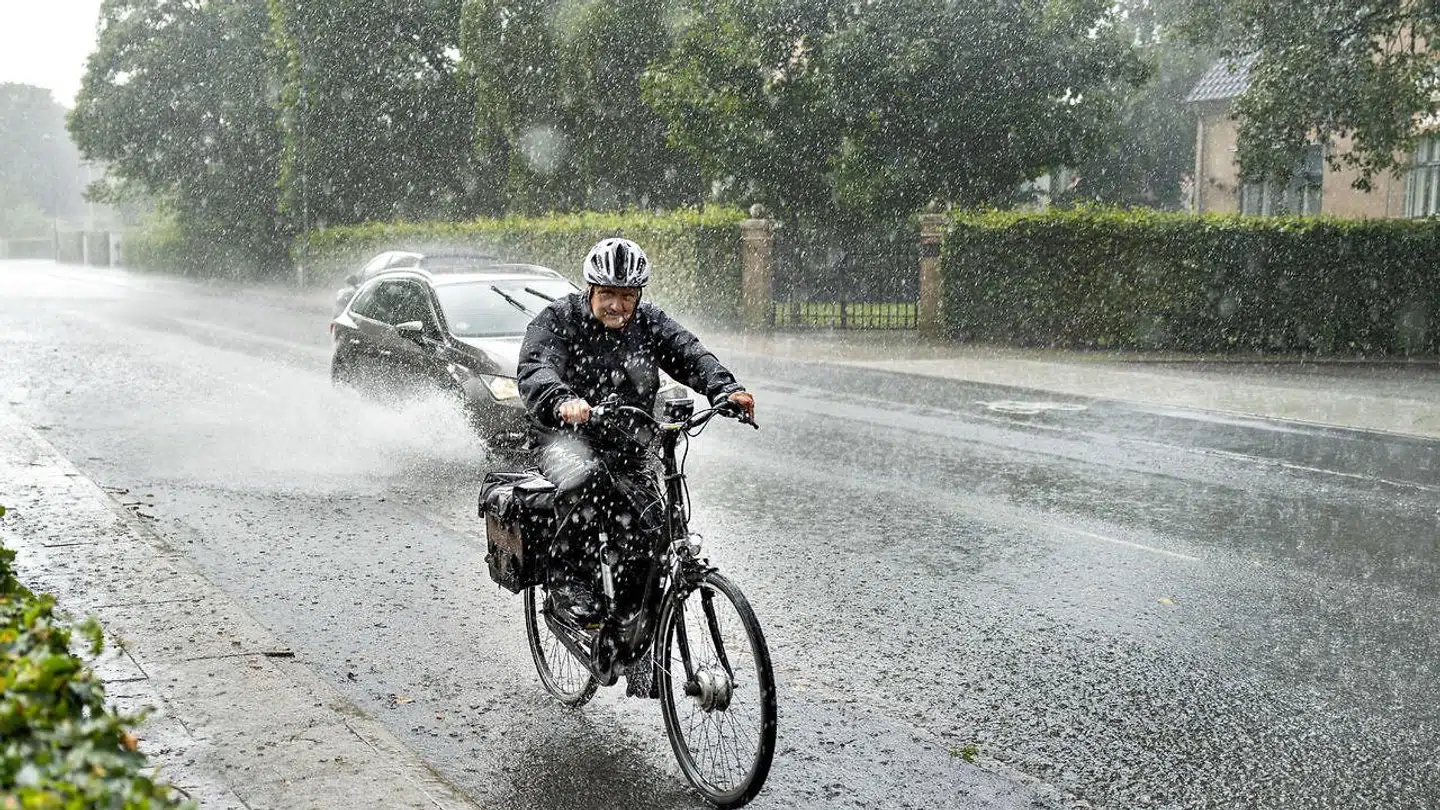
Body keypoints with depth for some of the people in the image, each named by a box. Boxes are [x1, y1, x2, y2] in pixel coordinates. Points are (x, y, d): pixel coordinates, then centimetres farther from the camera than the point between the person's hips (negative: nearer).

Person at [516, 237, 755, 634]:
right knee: (586, 480, -37)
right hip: (568, 436, -3)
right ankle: (568, 580, -21)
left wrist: (726, 390, -32)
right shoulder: (558, 319, -6)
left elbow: (691, 354, -11)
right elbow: (536, 370, -23)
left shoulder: (651, 323, 4)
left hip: (628, 443, 4)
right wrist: (562, 400, -47)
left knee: (645, 532, -12)